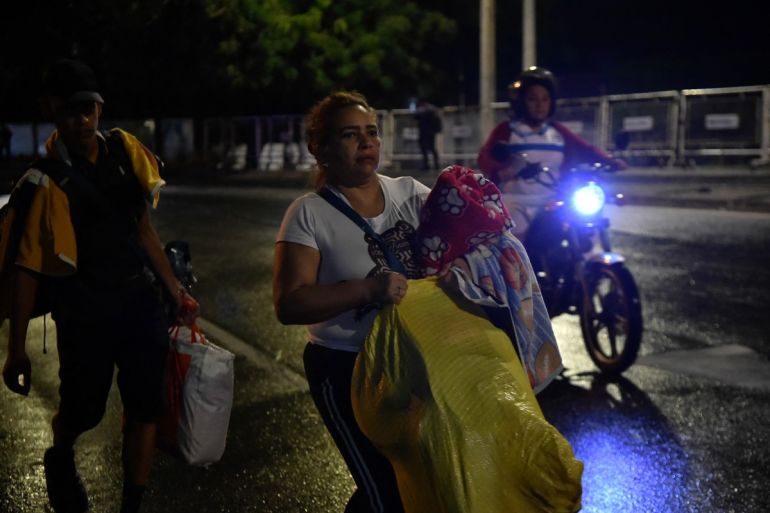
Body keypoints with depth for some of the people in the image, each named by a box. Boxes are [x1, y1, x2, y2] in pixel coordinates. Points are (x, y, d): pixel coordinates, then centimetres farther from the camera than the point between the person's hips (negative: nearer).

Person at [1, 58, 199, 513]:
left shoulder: (125, 150, -1)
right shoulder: (46, 181, -16)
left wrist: (176, 289, 13)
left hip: (139, 297, 4)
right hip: (84, 310, -4)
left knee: (145, 406, 4)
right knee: (85, 409, 10)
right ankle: (60, 458, 46)